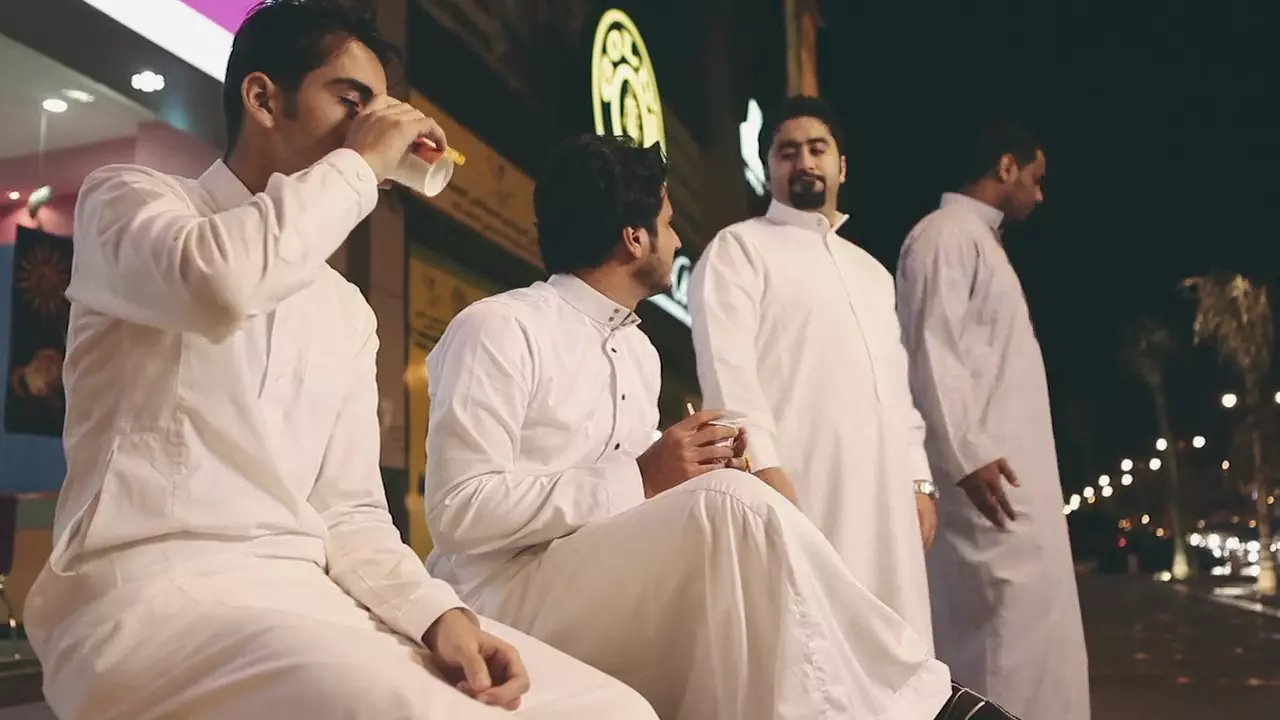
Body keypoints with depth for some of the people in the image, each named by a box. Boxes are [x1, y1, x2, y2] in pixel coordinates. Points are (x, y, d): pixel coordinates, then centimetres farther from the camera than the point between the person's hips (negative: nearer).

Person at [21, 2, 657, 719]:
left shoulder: (347, 311, 18)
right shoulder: (126, 198, 3)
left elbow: (350, 511, 12)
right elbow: (215, 281, -23)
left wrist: (440, 614, -7)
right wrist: (360, 165, -9)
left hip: (310, 593, 6)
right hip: (151, 594, -5)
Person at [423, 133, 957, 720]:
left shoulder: (639, 349, 15)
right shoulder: (499, 329, -11)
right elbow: (459, 512, -20)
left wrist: (705, 471, -4)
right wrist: (640, 479, -22)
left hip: (613, 589, 8)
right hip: (505, 598, -8)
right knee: (732, 504, -26)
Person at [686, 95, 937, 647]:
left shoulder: (871, 270, 26)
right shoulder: (739, 248, 4)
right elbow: (727, 364, -9)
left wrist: (918, 479, 14)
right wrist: (764, 466, -21)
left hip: (884, 492, 7)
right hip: (797, 484, -6)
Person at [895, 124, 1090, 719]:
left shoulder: (981, 240, 24)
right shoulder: (946, 233, -6)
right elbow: (930, 351, -16)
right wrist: (966, 455, -22)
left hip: (1017, 469, 10)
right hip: (987, 470, -10)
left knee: (1029, 626, 10)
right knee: (1005, 628, -10)